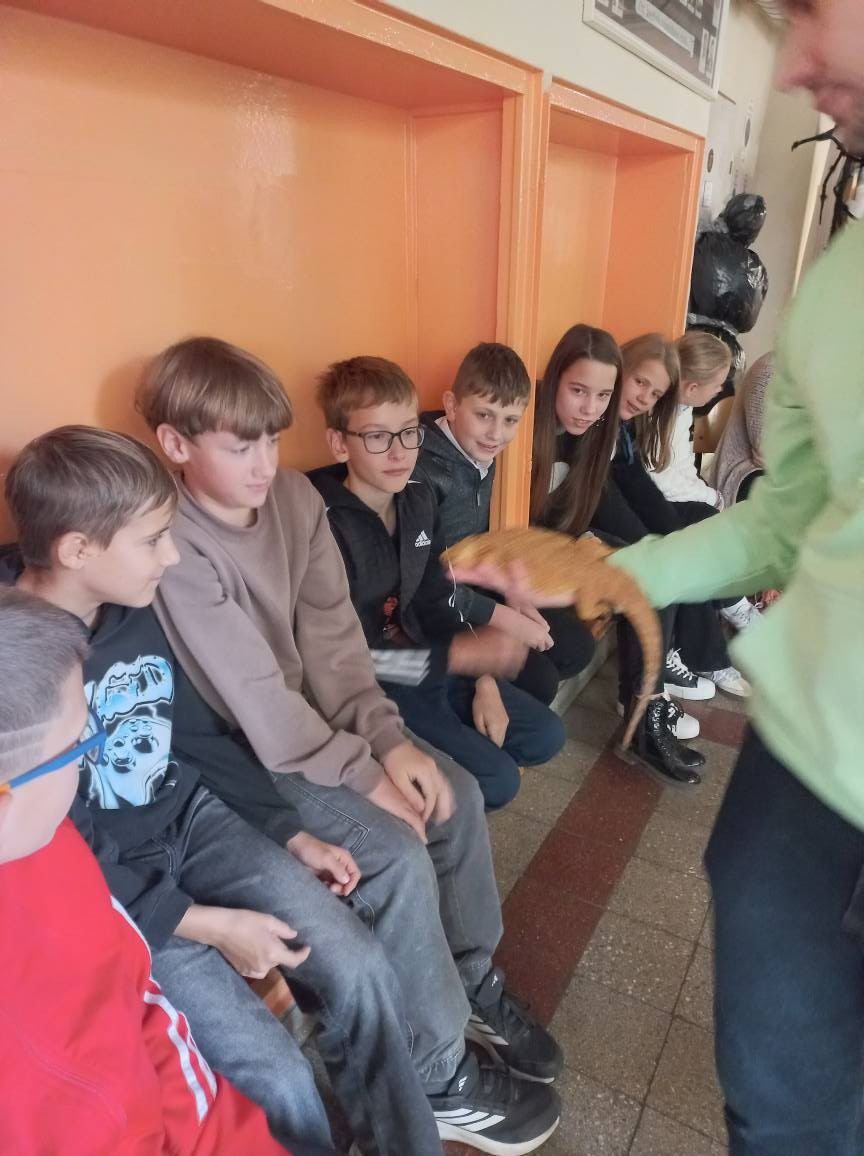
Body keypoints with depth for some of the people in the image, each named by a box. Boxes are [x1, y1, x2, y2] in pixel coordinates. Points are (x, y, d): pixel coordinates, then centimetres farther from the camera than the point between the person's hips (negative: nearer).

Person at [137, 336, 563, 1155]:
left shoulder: (294, 497, -4)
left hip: (307, 715, 7)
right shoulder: (174, 546, -25)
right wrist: (364, 775, -20)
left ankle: (471, 981, 22)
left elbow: (333, 637, -5)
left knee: (456, 793, -3)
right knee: (398, 854, -19)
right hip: (233, 750, -7)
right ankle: (439, 1078, 5)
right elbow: (253, 698, -24)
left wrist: (389, 739, -16)